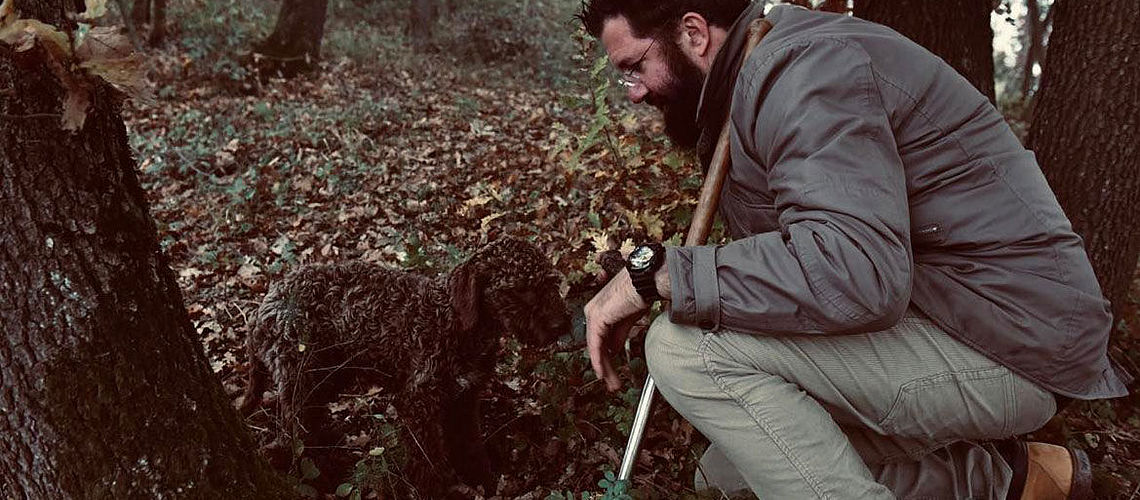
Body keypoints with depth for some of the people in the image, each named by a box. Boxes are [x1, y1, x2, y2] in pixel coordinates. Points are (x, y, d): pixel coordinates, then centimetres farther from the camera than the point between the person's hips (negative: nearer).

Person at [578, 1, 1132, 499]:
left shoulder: (802, 65, -19)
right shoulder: (756, 80, 14)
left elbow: (856, 272, -34)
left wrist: (654, 272, -28)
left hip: (1003, 341, -10)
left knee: (687, 349, -24)